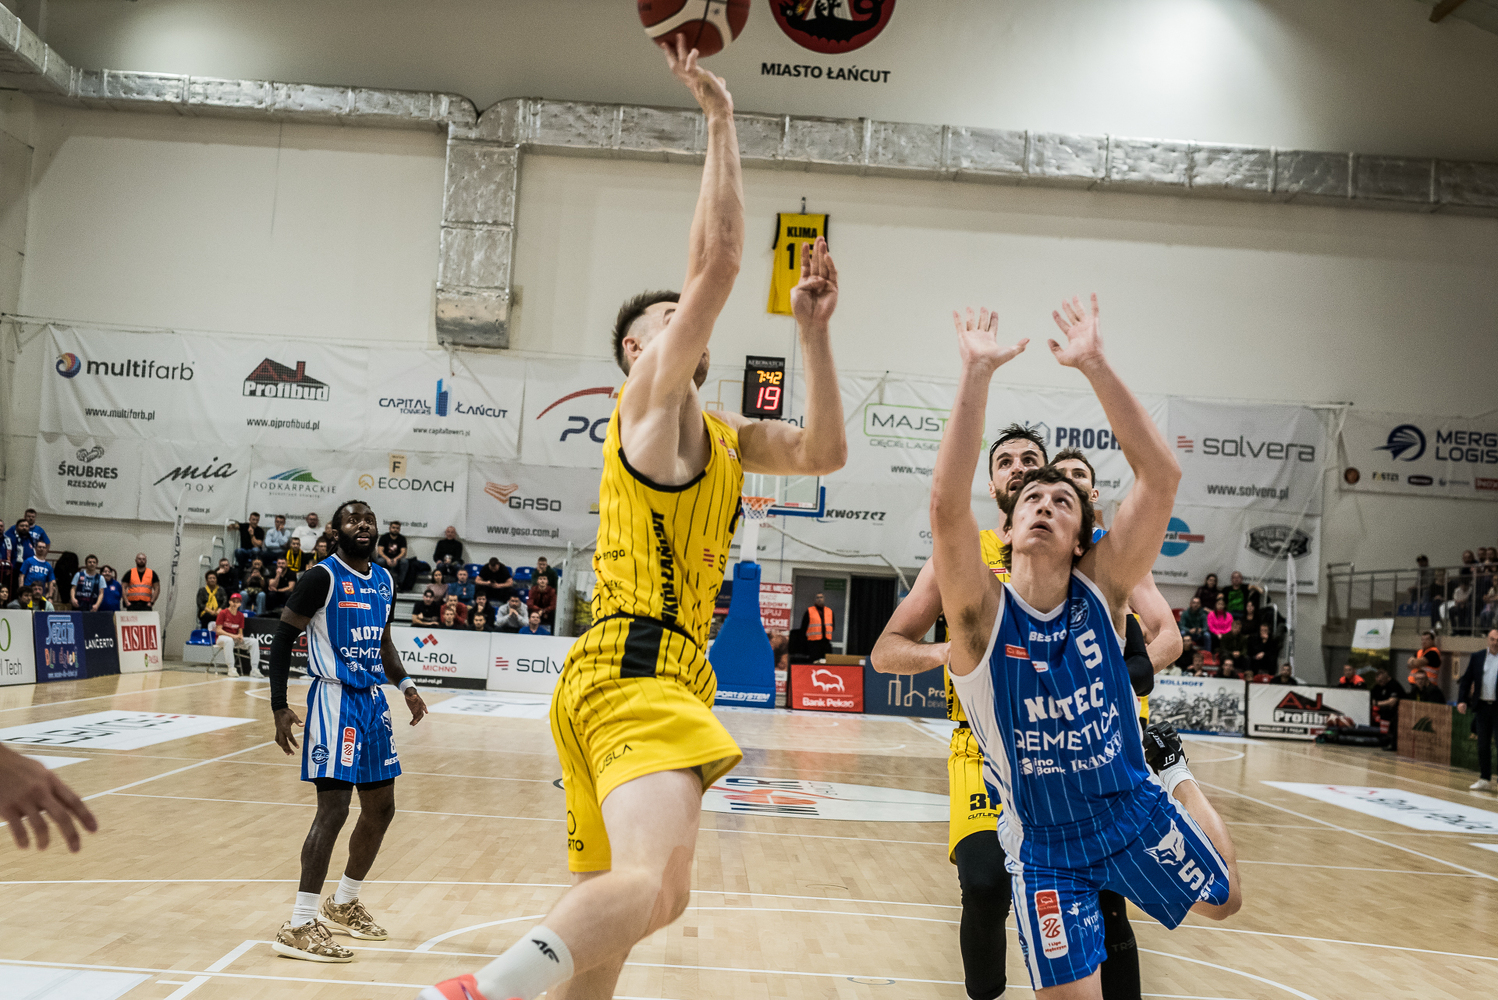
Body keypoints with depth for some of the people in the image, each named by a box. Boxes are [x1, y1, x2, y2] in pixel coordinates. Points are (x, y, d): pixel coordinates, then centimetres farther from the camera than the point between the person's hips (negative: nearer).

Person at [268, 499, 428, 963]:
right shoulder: (322, 577, -11)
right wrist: (279, 707, -15)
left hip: (373, 699, 8)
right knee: (334, 807, -14)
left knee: (381, 807, 14)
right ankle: (298, 927, -7)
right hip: (335, 699, -8)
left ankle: (343, 905, 31)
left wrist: (404, 684, 9)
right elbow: (282, 638, -10)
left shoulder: (384, 581, 11)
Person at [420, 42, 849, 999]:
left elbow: (826, 452, 19)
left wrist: (812, 331, 15)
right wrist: (721, 117, -5)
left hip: (662, 676, 9)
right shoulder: (650, 399, -1)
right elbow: (717, 261, -10)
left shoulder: (720, 435, 23)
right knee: (658, 887, -30)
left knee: (611, 899, 14)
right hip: (632, 669, -9)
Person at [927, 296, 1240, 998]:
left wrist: (1094, 365, -31)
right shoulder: (983, 613, -19)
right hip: (1042, 839, -3)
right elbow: (947, 505, -37)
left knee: (1222, 902, 27)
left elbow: (1162, 477, -23)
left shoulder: (1101, 589, -12)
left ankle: (1169, 766, 47)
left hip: (1132, 808, 3)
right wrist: (976, 373, -39)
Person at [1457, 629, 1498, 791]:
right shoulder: (1477, 657, 6)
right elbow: (1466, 680, 8)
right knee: (1483, 745, 8)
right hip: (1482, 706, 3)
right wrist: (1462, 700, -3)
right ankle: (1485, 779, 16)